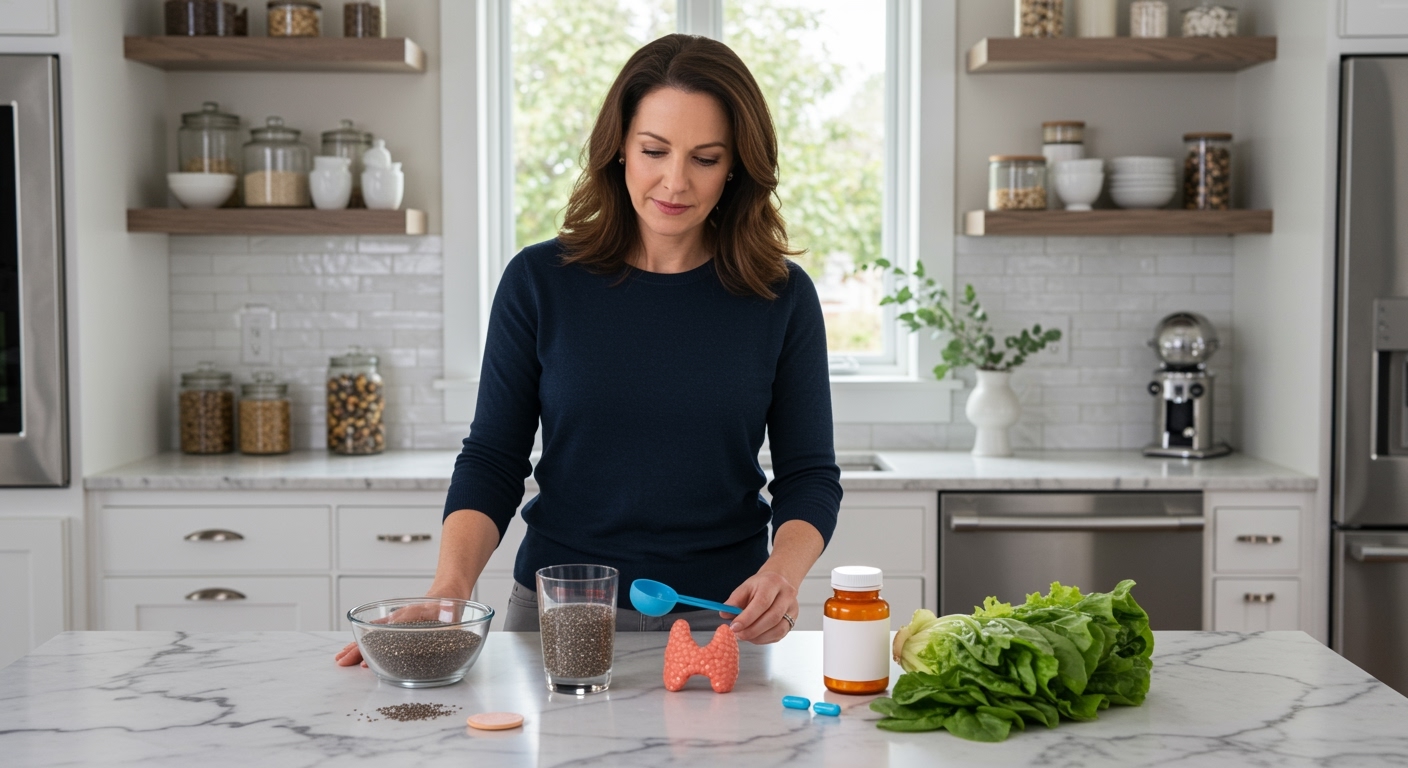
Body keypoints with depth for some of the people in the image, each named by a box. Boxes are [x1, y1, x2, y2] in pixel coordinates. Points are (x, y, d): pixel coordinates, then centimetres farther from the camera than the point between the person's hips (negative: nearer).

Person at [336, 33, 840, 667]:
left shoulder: (781, 297, -2)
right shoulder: (540, 281, -2)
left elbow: (809, 474, 0)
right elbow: (493, 458, -1)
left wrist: (781, 574, -20)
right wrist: (450, 585, -18)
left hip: (722, 624, 0)